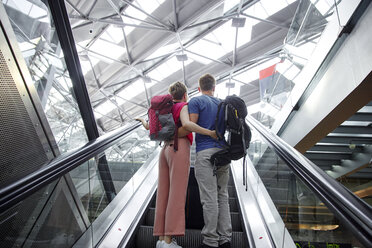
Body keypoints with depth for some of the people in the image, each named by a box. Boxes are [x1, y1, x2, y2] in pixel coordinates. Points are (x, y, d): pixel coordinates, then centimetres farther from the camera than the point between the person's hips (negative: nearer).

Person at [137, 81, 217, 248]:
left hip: (165, 152, 7)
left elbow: (149, 127, 25)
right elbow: (186, 124, -20)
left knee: (164, 195, 4)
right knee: (177, 195, -8)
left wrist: (143, 121, 48)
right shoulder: (183, 107, 1)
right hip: (179, 151, -7)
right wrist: (210, 132, -14)